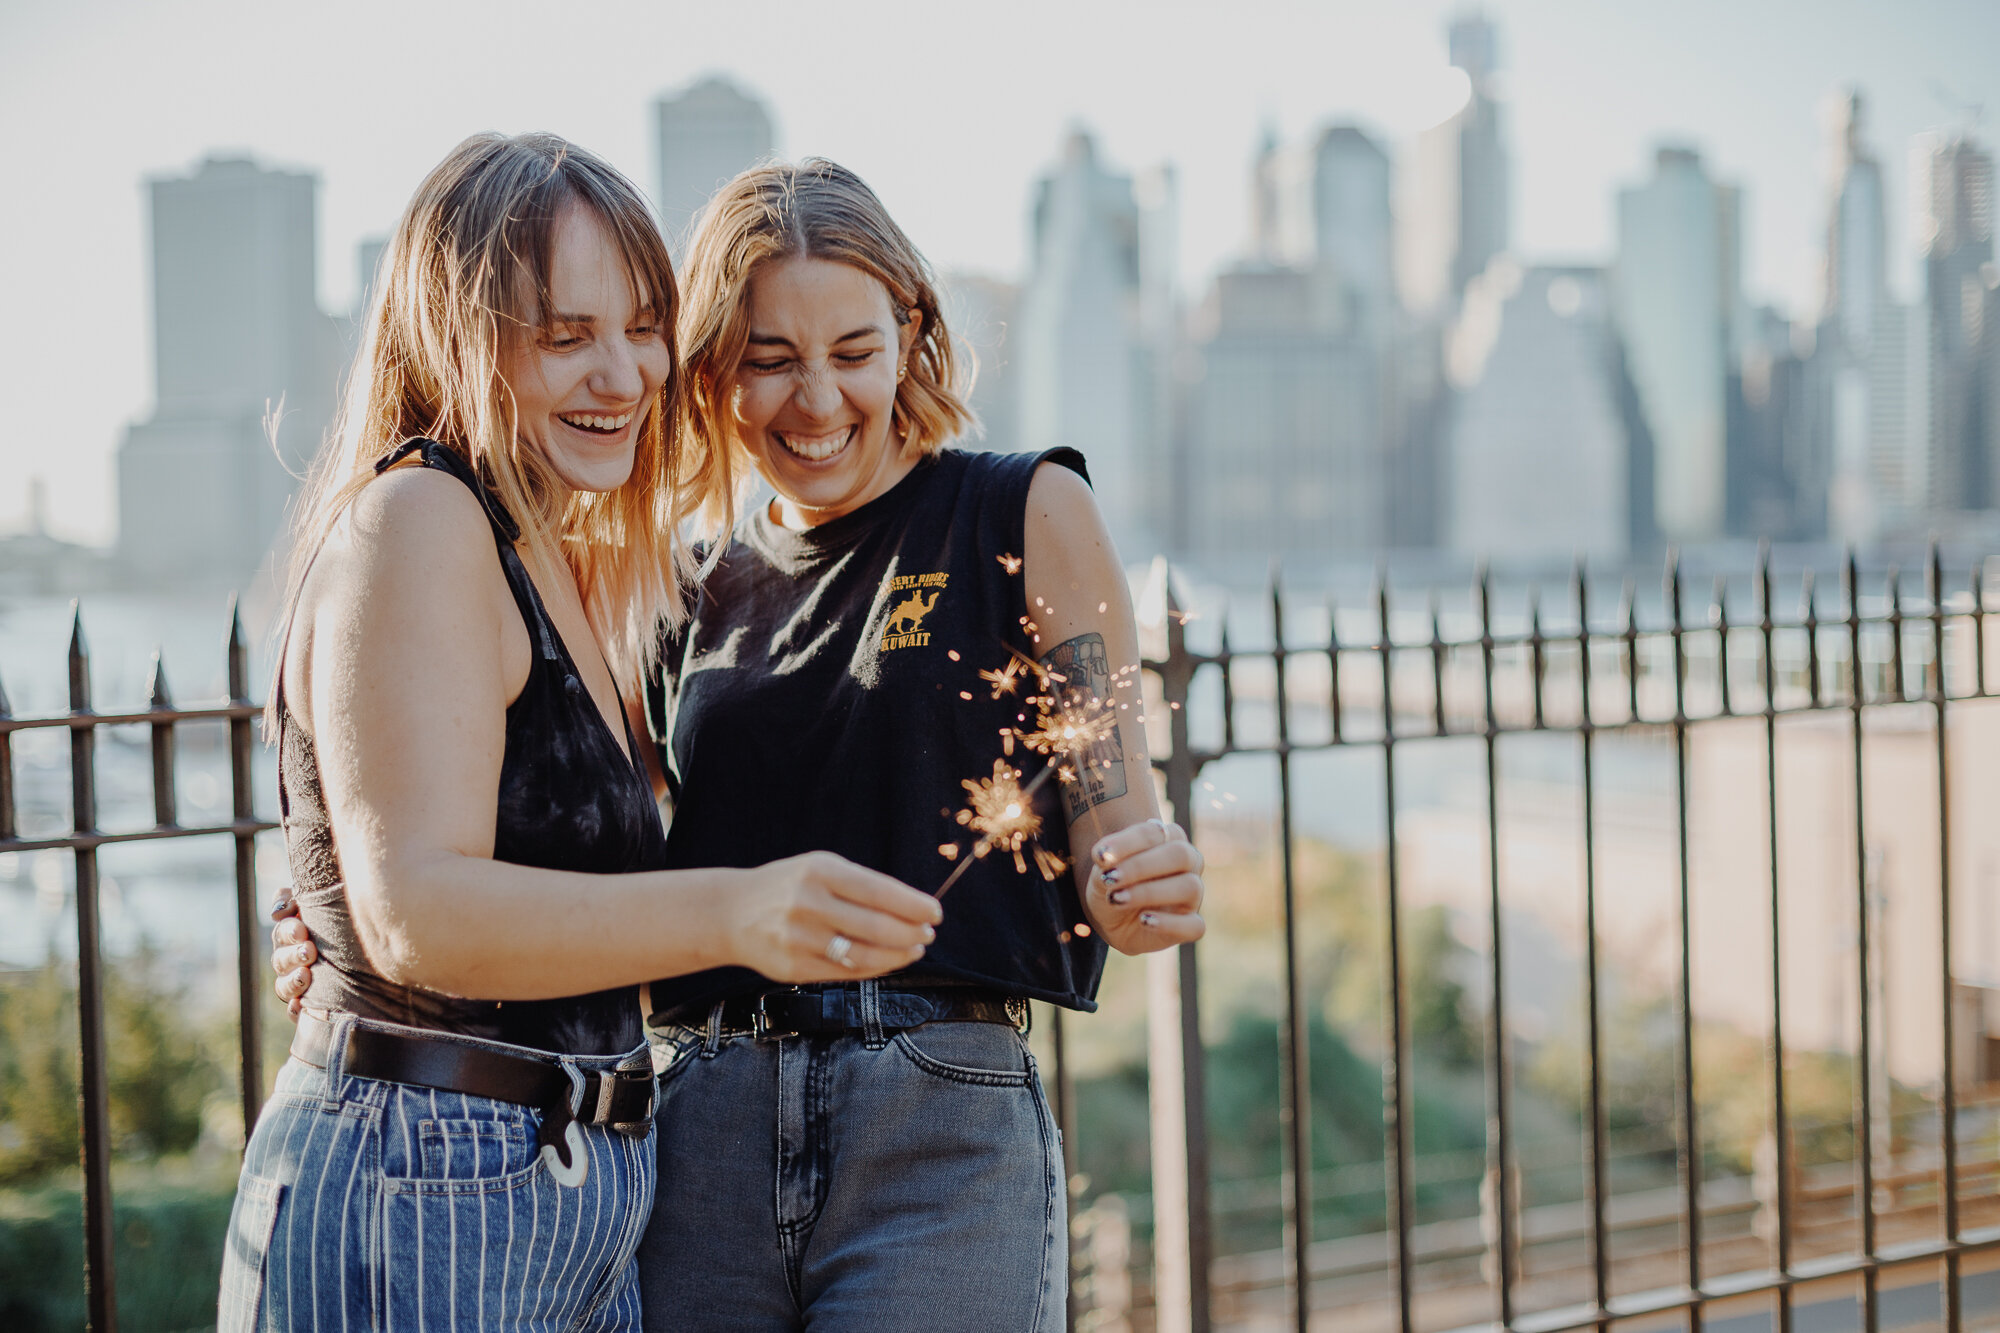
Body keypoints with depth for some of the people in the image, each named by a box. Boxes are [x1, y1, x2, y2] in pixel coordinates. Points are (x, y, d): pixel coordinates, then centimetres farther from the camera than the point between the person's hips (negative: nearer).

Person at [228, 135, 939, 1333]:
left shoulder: (549, 558, 17)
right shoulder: (414, 526, -14)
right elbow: (415, 910, -28)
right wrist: (734, 913, -40)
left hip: (582, 1210, 10)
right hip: (418, 1200, -10)